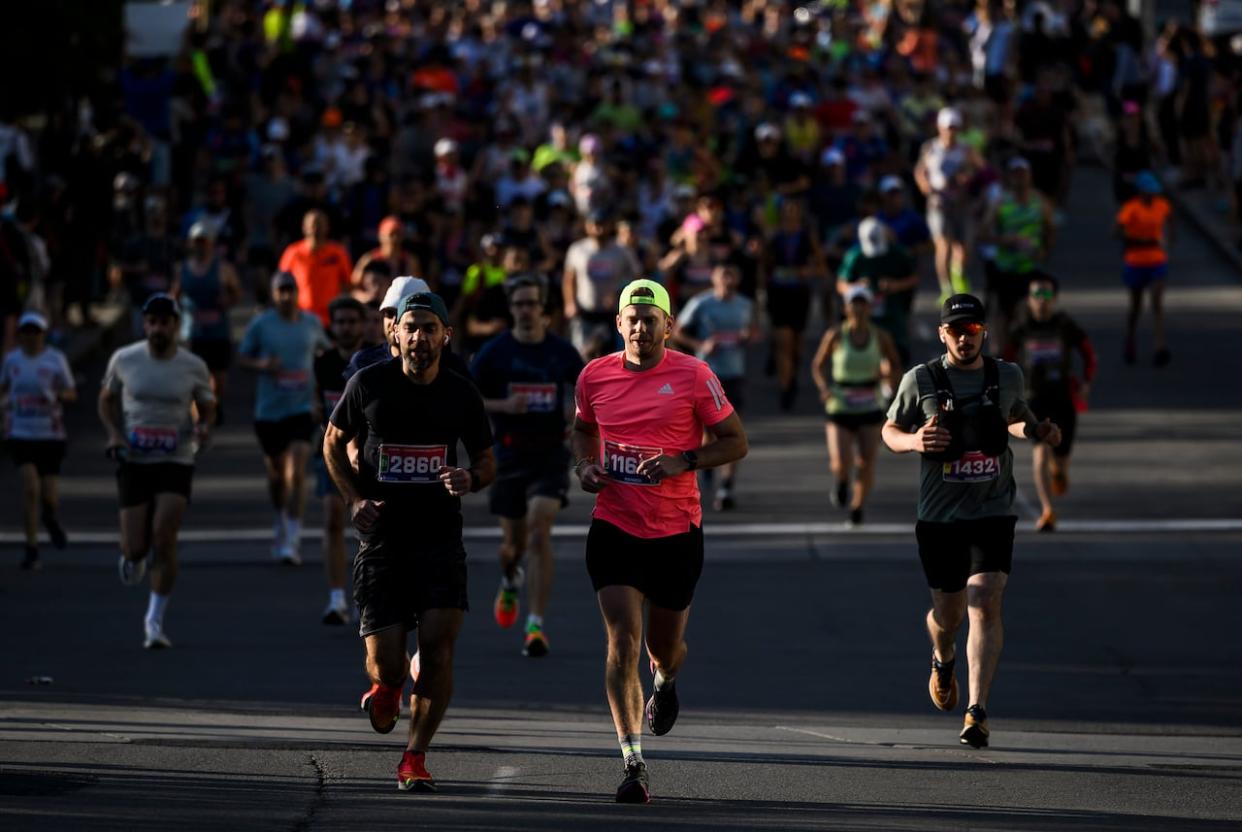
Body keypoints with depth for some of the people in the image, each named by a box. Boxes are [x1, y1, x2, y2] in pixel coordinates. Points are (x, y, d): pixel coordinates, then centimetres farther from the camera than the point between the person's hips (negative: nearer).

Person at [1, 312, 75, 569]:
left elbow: (72, 393, 2)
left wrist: (56, 395, -19)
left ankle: (51, 519, 38)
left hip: (51, 435, 0)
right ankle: (32, 550, -8)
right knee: (30, 488, -16)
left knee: (49, 497, 0)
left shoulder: (56, 359, -2)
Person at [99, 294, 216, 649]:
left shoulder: (194, 367, -3)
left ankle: (155, 619, 0)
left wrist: (204, 428, -13)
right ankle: (132, 556, 37)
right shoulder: (124, 359, -2)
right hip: (133, 460, 1)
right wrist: (113, 433, -5)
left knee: (164, 540, -14)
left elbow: (208, 408, 10)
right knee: (137, 546, -4)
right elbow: (107, 399, 12)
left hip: (176, 461, -1)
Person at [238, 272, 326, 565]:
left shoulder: (311, 323, 2)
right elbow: (242, 357, 4)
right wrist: (262, 365, -18)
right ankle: (280, 524, 42)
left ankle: (292, 540, -14)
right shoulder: (261, 325, -4)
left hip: (303, 407, -1)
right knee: (276, 472, 14)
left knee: (296, 472, -14)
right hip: (269, 409, 1)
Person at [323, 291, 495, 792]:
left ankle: (415, 759, 1)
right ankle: (386, 686, 37)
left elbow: (487, 463, 13)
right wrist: (354, 499, -3)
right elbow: (333, 442, 12)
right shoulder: (369, 385, -2)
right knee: (386, 661, -4)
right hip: (381, 539, -1)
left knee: (438, 647, -14)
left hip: (440, 539, 1)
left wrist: (471, 479, -12)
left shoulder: (461, 395, 2)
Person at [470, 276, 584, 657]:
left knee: (540, 532, -18)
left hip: (551, 453, -1)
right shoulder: (494, 352, -1)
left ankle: (536, 625, -17)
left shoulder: (563, 352, 1)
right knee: (514, 542, 10)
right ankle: (510, 583, 48)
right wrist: (503, 406, -16)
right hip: (510, 454, 1)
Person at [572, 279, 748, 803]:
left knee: (664, 648, 12)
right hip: (614, 528, 1)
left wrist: (681, 462, -17)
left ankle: (665, 681, 52)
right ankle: (633, 763, -13)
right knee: (622, 641, -12)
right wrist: (584, 465, 1)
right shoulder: (595, 376, 2)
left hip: (677, 530, -1)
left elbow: (735, 442, -2)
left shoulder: (692, 376, -7)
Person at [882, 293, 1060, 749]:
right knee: (948, 613, 11)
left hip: (993, 512, 0)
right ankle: (942, 660, 48)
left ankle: (977, 712, -18)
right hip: (939, 516, 0)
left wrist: (1037, 430, 2)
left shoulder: (1007, 377, 4)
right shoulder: (921, 380, -3)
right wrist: (914, 441, -15)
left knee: (985, 603, -17)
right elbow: (890, 431, 7)